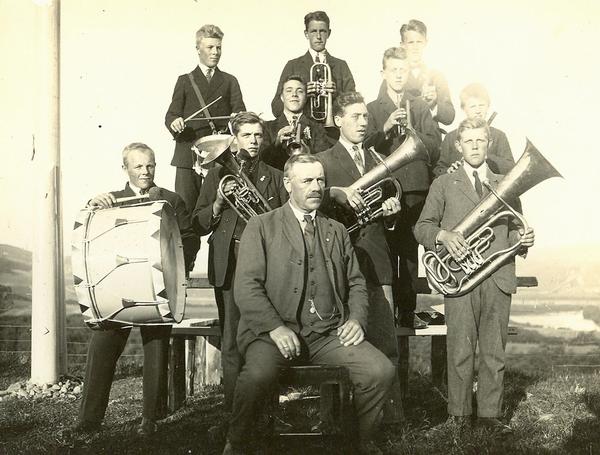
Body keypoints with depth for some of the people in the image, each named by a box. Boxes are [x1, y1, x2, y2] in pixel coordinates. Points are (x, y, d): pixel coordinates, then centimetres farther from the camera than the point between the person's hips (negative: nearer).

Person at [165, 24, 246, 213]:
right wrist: (174, 121, -16)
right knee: (185, 209, -4)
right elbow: (171, 114, 8)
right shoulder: (185, 81, 16)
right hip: (188, 157, 0)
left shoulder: (229, 81, 17)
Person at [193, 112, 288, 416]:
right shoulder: (217, 176, 15)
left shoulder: (275, 177, 17)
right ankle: (233, 405, 7)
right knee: (232, 337, -2)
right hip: (230, 263, 0)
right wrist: (218, 203, -7)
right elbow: (200, 225, 9)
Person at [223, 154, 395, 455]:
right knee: (257, 376, -34)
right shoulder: (261, 227, 6)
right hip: (275, 331, -3)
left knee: (381, 371, -19)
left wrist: (357, 318, 1)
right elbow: (247, 286, -4)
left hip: (330, 332, 4)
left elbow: (356, 283, 22)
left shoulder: (337, 231, 21)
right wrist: (275, 327, -18)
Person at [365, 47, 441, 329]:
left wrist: (412, 128, -9)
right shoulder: (372, 109, 6)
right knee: (386, 252, -2)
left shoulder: (421, 108, 13)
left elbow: (435, 149, 5)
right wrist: (385, 129, -17)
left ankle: (408, 311, 12)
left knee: (410, 252, 5)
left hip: (416, 189, 2)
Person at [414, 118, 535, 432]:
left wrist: (522, 238, -3)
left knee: (494, 352, 5)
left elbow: (513, 229, 19)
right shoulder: (443, 185, 11)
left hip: (498, 279, 2)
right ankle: (458, 412, 11)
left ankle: (490, 412, 15)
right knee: (460, 351, 0)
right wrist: (443, 235, -14)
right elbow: (422, 227, 6)